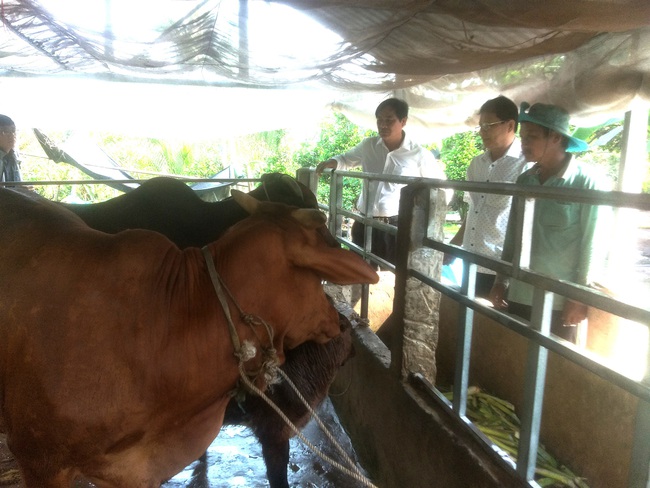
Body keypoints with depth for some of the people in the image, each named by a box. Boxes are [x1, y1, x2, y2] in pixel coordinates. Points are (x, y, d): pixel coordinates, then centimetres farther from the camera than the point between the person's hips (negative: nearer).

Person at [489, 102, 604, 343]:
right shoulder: (524, 180, 6)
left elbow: (590, 243, -8)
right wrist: (501, 280, 12)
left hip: (560, 299, -4)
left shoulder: (586, 182, -7)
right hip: (519, 295, 5)